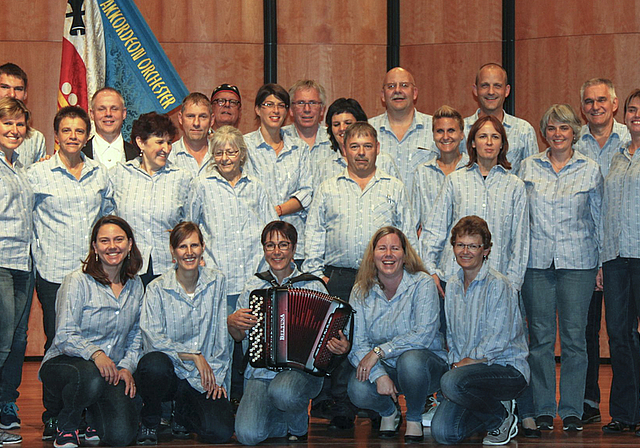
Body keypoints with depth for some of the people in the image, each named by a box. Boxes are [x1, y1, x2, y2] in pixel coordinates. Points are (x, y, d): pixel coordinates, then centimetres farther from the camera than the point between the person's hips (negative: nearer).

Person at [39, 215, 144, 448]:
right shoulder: (78, 281, -8)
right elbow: (64, 336, -14)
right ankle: (65, 424, -8)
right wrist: (94, 353, -32)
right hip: (62, 363, -4)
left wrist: (127, 367, -3)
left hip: (112, 370, 4)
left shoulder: (135, 285, 9)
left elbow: (136, 335, 15)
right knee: (91, 377, -40)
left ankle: (93, 414, 20)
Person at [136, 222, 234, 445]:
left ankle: (184, 414, 19)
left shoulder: (217, 281, 3)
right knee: (154, 363, -39)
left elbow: (222, 335, 6)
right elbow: (153, 338, -13)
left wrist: (217, 376, 0)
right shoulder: (157, 288, -5)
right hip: (169, 372, -2)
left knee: (220, 432, -19)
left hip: (202, 378, 2)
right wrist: (194, 356, -18)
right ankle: (149, 421, -6)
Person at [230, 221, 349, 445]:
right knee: (248, 435, -22)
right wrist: (232, 322, -3)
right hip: (260, 371, 2)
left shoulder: (313, 287, 4)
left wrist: (342, 347, -15)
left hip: (302, 369, -2)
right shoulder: (253, 286, 10)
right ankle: (287, 421, 12)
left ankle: (299, 428, -2)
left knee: (283, 392, -38)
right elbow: (239, 336, 19)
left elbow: (329, 332, 7)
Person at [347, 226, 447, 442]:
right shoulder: (361, 291, -1)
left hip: (426, 362, -2)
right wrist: (379, 375, -26)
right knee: (358, 390, -30)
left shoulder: (422, 283, -11)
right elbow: (357, 343, -9)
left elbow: (424, 334, -22)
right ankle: (389, 412, 9)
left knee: (411, 358, -37)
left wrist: (379, 351, -25)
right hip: (383, 368, 2)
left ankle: (414, 418, -6)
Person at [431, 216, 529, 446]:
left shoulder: (498, 285, -12)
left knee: (451, 382, -34)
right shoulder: (452, 285, 11)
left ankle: (502, 419, -6)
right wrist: (455, 363, 0)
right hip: (472, 367, 6)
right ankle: (495, 408, 14)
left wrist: (461, 366, -15)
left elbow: (497, 341, -18)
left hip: (509, 368, -6)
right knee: (442, 432, -14)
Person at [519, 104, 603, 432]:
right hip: (537, 261, 1)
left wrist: (600, 263, 5)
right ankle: (543, 408, 11)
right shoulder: (528, 167, 8)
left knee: (574, 337, 0)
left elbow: (598, 219, 9)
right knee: (540, 337, 2)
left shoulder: (590, 171, 5)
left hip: (578, 262, -1)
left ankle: (572, 410, 8)